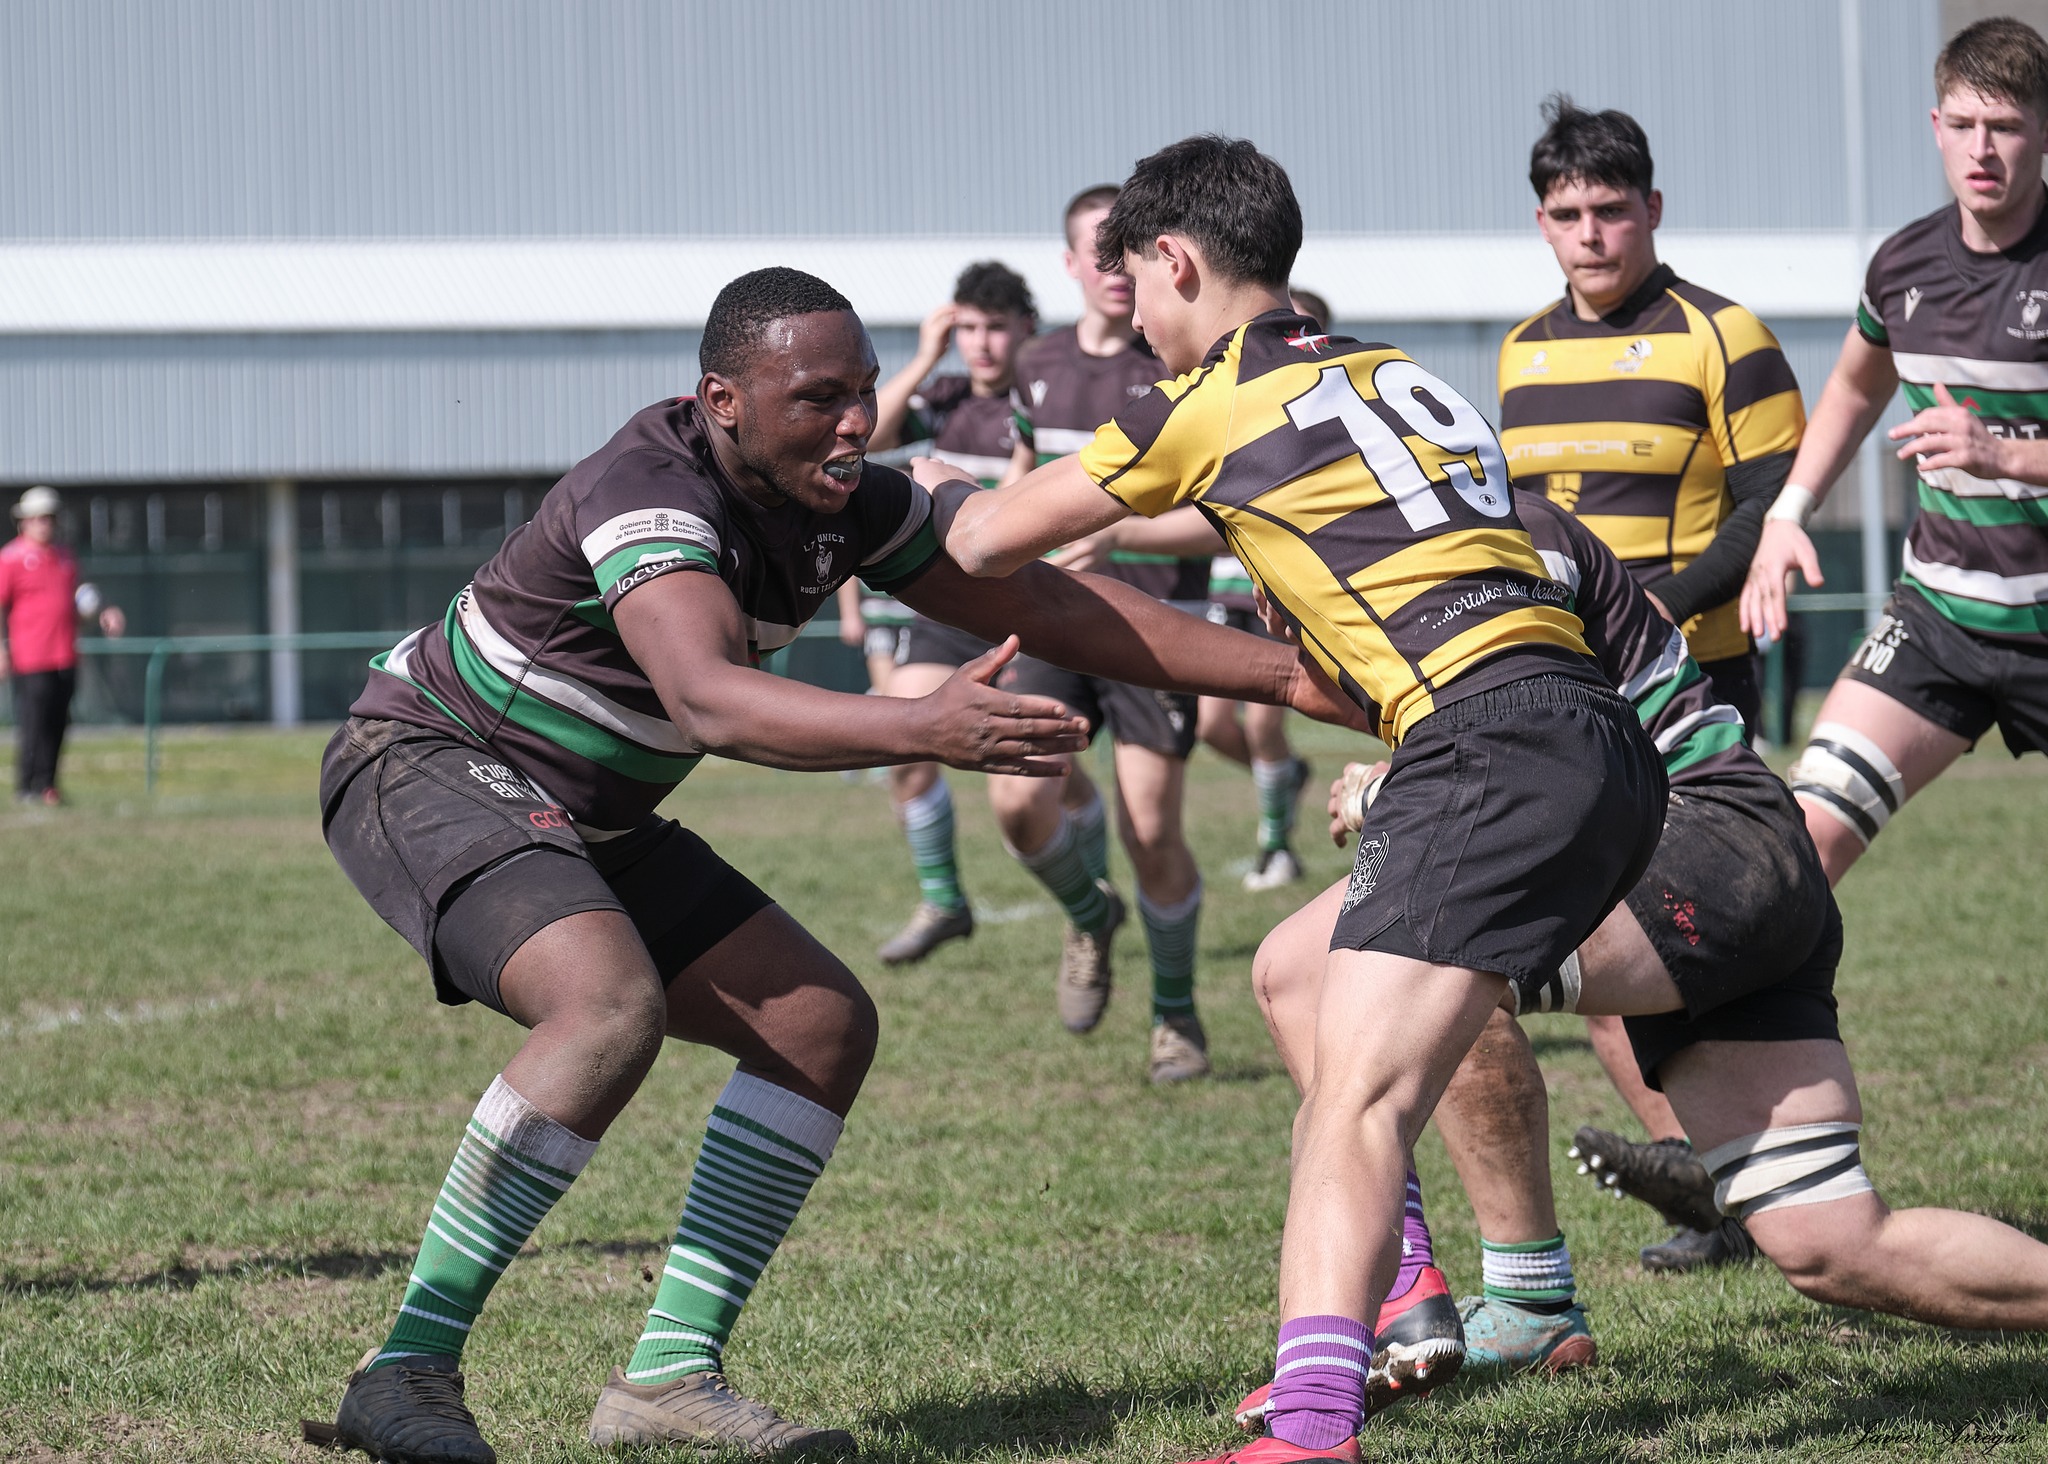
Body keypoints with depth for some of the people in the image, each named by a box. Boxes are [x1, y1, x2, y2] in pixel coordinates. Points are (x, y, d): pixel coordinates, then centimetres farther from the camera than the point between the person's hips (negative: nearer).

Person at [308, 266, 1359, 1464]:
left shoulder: (848, 504, -3)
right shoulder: (650, 495, -29)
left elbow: (1051, 606, 4)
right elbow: (704, 699, -47)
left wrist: (1281, 672, 0)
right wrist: (927, 729, -59)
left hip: (587, 822, 9)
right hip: (427, 768, -9)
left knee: (824, 1025, 1)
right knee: (613, 1005, -34)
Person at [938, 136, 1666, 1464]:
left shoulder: (1216, 400, 3)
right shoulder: (1394, 376, 23)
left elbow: (988, 542, 13)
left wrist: (946, 507, 35)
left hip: (1498, 744, -9)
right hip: (1603, 743, 9)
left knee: (1356, 1094, -19)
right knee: (1309, 966, 26)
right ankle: (1395, 1306, 20)